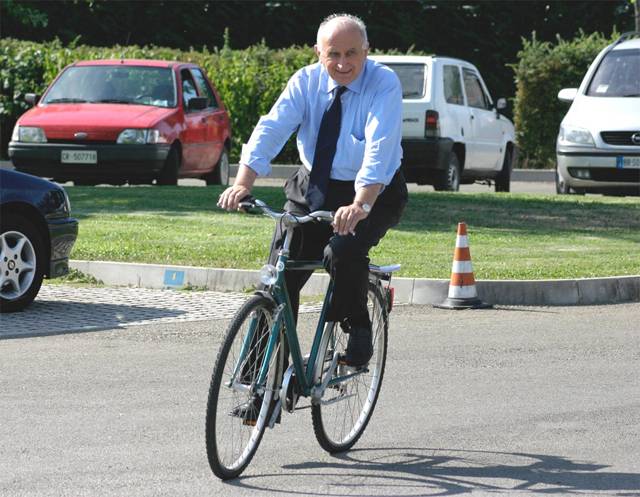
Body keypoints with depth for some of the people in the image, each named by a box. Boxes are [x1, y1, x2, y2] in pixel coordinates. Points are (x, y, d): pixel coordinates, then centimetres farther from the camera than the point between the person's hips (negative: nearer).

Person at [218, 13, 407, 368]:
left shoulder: (384, 84, -17)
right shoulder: (307, 81, -6)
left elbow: (379, 148, -30)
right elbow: (272, 128, -18)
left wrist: (360, 205, -45)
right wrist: (242, 184, -34)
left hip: (372, 193, -4)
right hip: (312, 189, 4)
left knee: (343, 252, -30)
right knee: (280, 271, -6)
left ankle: (358, 332, -5)